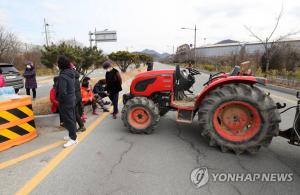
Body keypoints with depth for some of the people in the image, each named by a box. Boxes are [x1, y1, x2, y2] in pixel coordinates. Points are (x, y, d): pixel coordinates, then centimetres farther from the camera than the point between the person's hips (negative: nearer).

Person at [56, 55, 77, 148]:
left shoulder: (62, 76, -24)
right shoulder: (71, 73, 2)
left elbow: (62, 92, -26)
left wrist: (59, 99, -8)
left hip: (65, 102, -8)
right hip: (72, 99, 9)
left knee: (68, 120, 3)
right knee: (72, 118, 18)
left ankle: (73, 138, 14)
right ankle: (72, 135, 33)